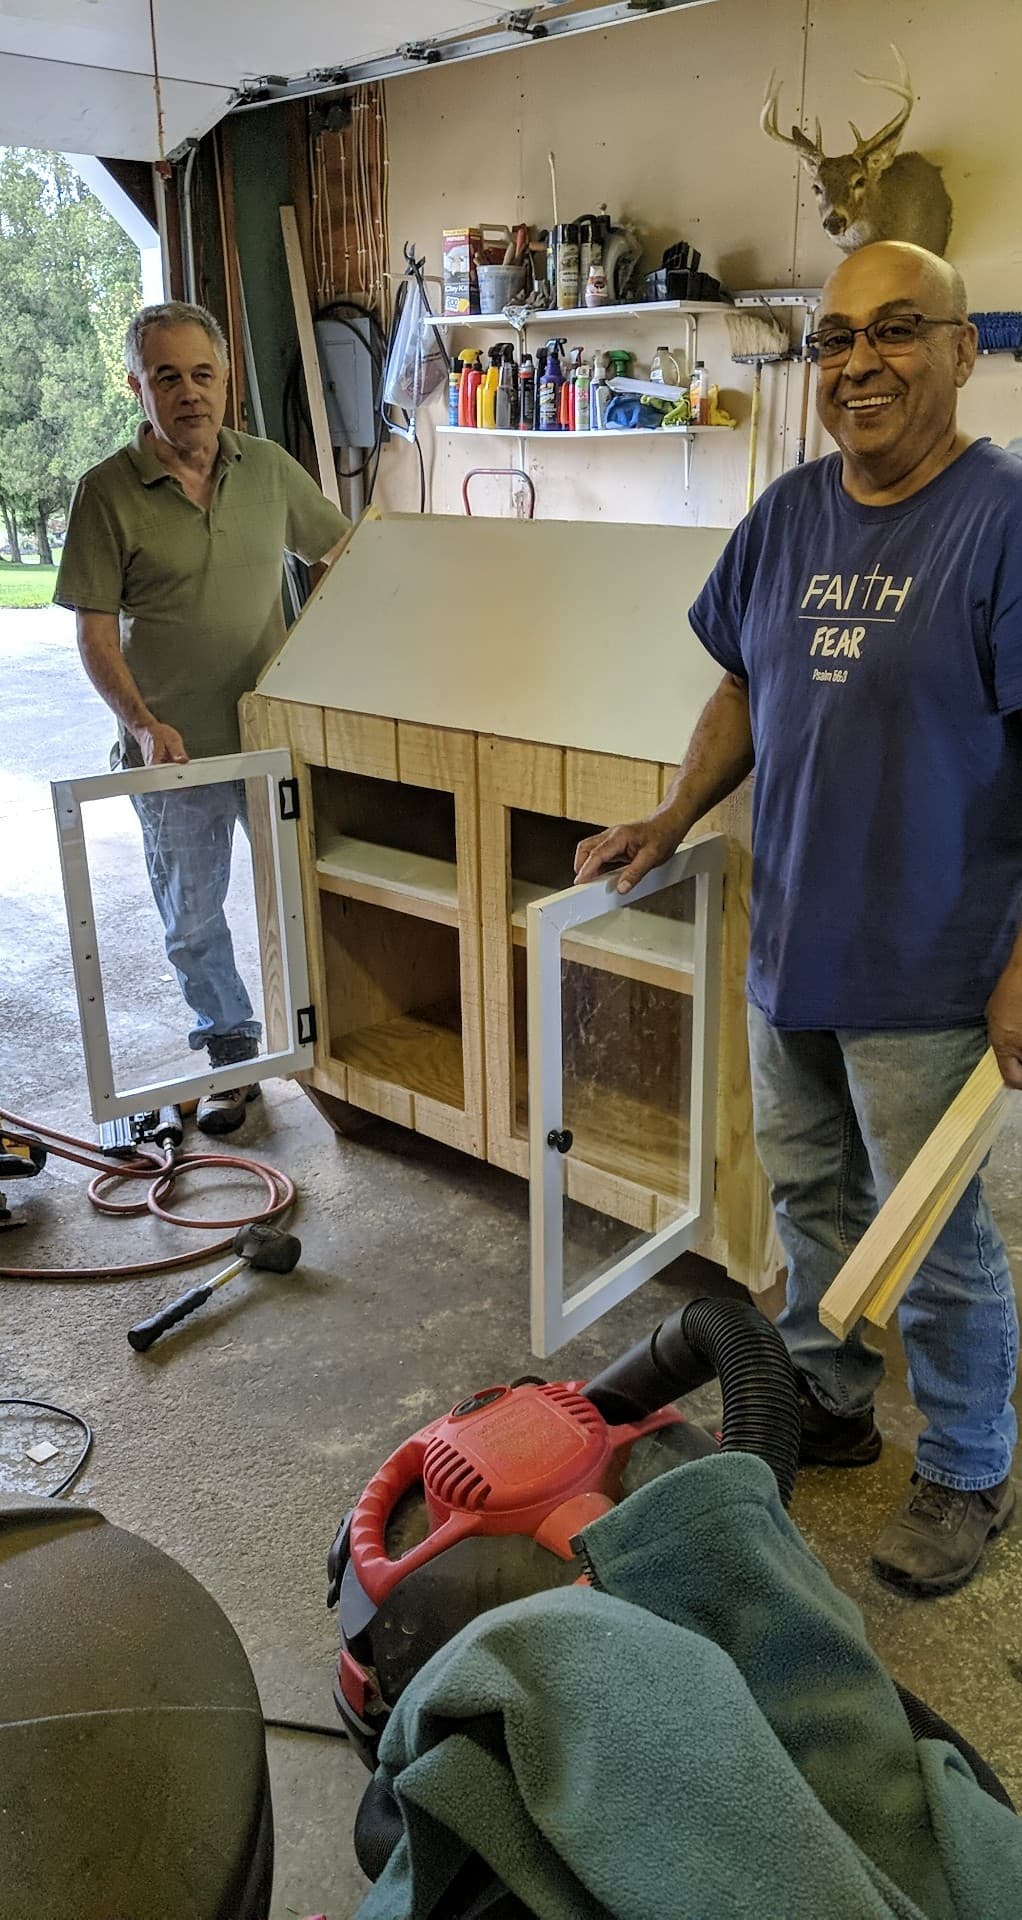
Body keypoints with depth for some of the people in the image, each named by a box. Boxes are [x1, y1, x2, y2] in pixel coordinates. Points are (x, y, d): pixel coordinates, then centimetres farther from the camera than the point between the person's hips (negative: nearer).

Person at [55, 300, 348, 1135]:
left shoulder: (269, 469, 0)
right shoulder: (108, 491, -9)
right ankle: (231, 1050, 31)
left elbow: (341, 554, 12)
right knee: (193, 918, 11)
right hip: (173, 747, -2)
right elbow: (95, 631, -9)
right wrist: (143, 724, -22)